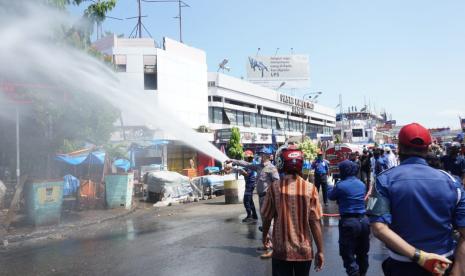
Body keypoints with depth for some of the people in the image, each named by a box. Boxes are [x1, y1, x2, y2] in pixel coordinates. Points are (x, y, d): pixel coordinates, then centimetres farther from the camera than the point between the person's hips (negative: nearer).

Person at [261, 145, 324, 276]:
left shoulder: (275, 187, -11)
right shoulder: (310, 188, -10)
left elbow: (267, 217, -2)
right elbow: (315, 222, -8)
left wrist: (264, 236, 17)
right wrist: (320, 250, 1)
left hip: (282, 250, -1)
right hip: (304, 250, 1)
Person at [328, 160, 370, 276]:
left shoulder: (341, 185, -12)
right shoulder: (362, 184, 6)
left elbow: (331, 196, 5)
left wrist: (331, 188, 28)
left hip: (348, 222, -6)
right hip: (363, 220, 6)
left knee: (348, 256, 2)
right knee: (363, 253, 22)